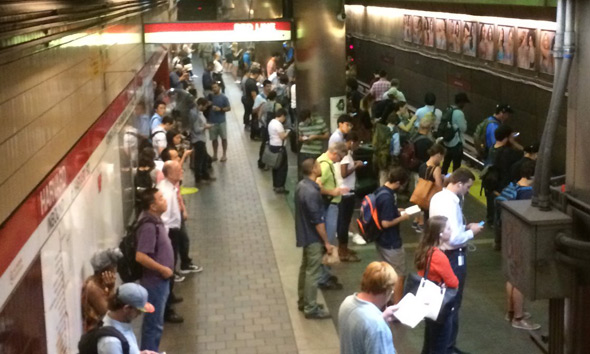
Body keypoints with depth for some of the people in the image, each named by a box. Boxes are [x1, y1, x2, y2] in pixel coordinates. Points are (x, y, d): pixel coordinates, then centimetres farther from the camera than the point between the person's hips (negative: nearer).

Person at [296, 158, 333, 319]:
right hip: (313, 237, -10)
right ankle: (311, 309, 10)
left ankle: (303, 301, 33)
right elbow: (317, 221, -24)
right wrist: (326, 242, -16)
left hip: (305, 234, 10)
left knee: (305, 268, 20)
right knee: (313, 273, 1)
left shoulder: (301, 185, 2)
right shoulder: (312, 192, -28)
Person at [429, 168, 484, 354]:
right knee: (452, 302, 4)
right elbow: (454, 238, -30)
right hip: (453, 257, -10)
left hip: (440, 253, 10)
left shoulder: (437, 197, 3)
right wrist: (471, 231, -14)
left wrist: (465, 226, 6)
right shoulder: (450, 204, -27)